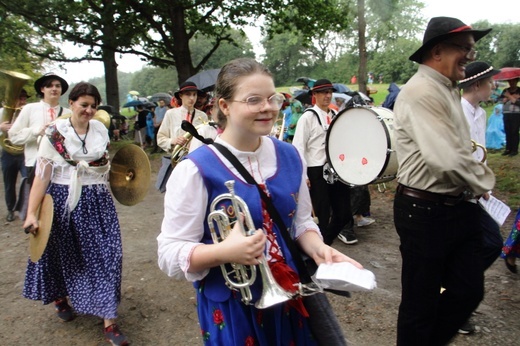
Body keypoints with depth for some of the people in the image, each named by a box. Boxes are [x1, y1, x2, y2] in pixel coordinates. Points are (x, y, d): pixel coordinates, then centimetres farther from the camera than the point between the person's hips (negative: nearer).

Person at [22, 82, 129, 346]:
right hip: (63, 201, -2)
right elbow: (42, 174, -12)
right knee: (64, 254, 16)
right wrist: (31, 212, -16)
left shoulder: (100, 129, 2)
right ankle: (59, 297, 47)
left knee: (105, 256, -2)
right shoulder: (54, 132, -7)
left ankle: (109, 321, 7)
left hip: (96, 202, 2)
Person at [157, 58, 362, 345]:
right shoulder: (195, 169, -17)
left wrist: (318, 248, -10)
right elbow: (170, 254, -15)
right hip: (231, 309, -4)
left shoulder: (289, 157, -1)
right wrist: (225, 251, -31)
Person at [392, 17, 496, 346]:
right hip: (425, 212, -9)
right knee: (421, 302, 8)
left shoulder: (448, 91, 13)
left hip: (459, 207, 10)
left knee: (469, 291, 17)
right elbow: (449, 160, -29)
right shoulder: (421, 92, -20)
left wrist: (478, 169, 3)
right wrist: (484, 182, -9)